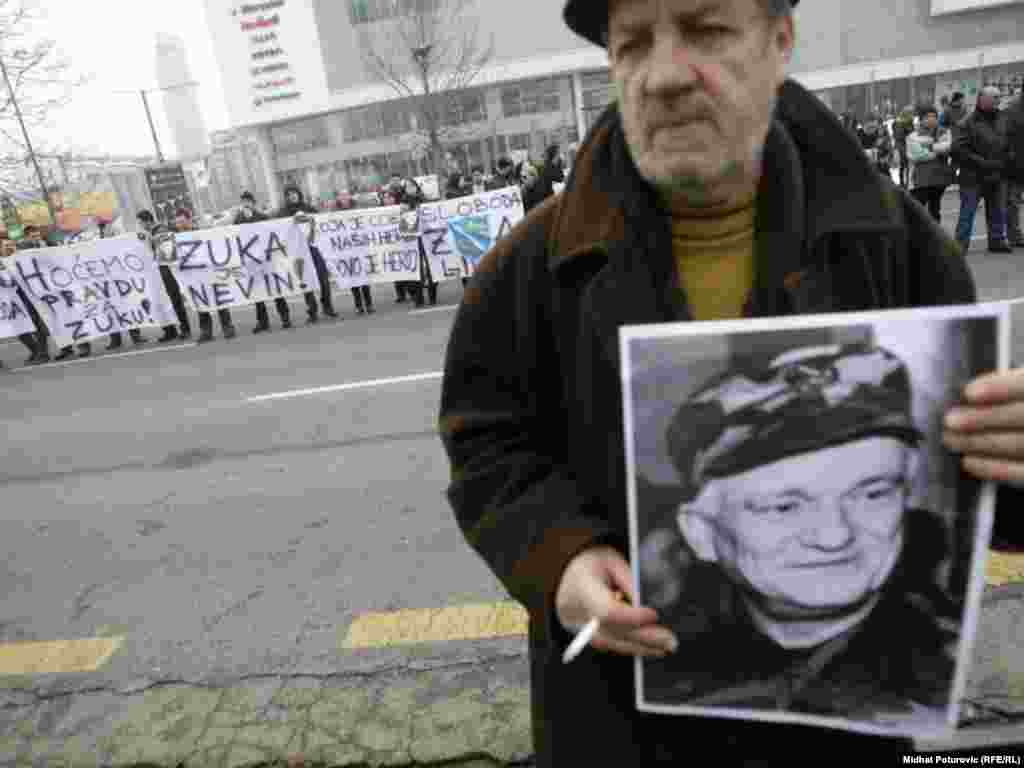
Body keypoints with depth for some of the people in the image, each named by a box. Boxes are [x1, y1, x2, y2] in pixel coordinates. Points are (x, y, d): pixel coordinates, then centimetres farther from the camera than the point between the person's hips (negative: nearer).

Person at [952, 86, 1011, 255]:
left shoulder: (999, 121, 12)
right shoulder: (966, 124, -11)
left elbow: (1005, 146, 21)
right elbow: (959, 149, -19)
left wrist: (1001, 162, 4)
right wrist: (983, 163, -20)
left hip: (995, 176, 7)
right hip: (973, 177, -7)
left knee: (998, 212, 13)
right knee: (967, 213, -5)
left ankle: (997, 241, 24)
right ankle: (960, 245, 1)